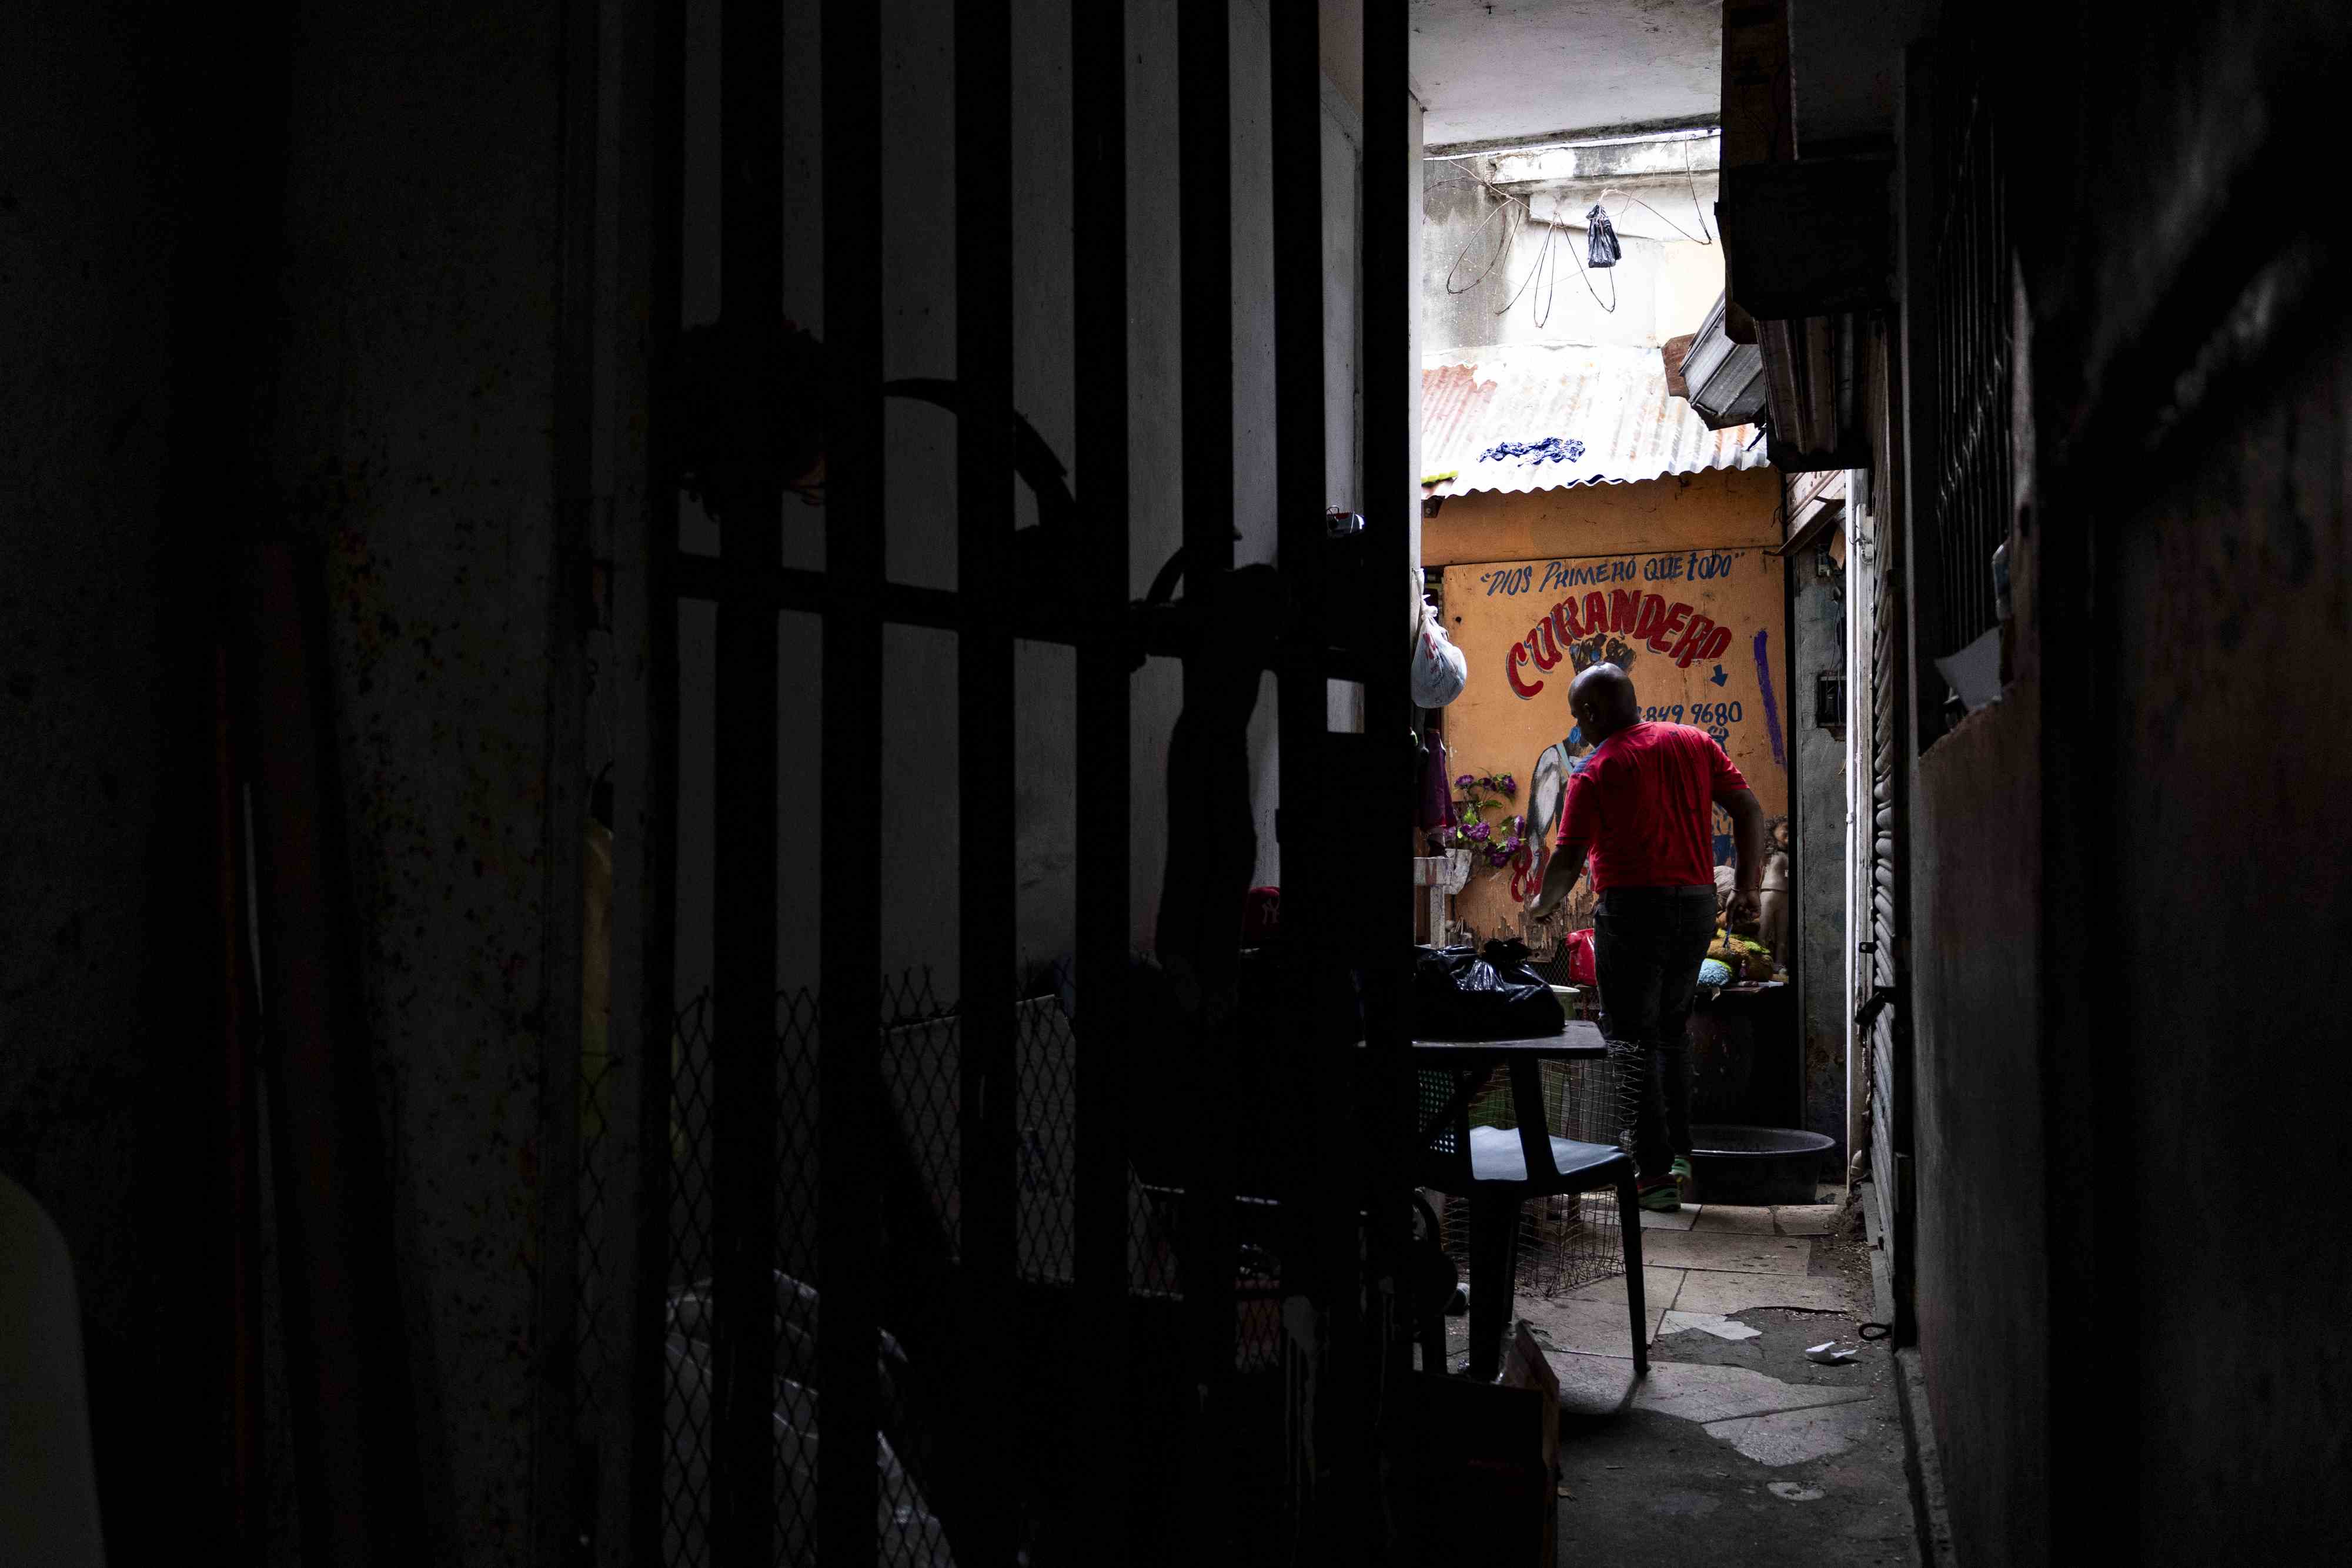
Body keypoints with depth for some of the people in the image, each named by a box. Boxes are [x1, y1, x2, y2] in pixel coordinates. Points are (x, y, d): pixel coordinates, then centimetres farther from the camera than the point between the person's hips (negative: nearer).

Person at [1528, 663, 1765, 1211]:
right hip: (1698, 904, 6)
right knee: (1670, 1032, 19)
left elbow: (1568, 861, -10)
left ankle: (1655, 1174, -1)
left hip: (1633, 906, -6)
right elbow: (1749, 810, 6)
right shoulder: (1694, 742, 8)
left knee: (1632, 1040, 1)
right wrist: (1747, 887, 10)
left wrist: (1540, 906, 7)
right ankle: (1679, 1155, 17)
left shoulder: (1595, 772, -8)